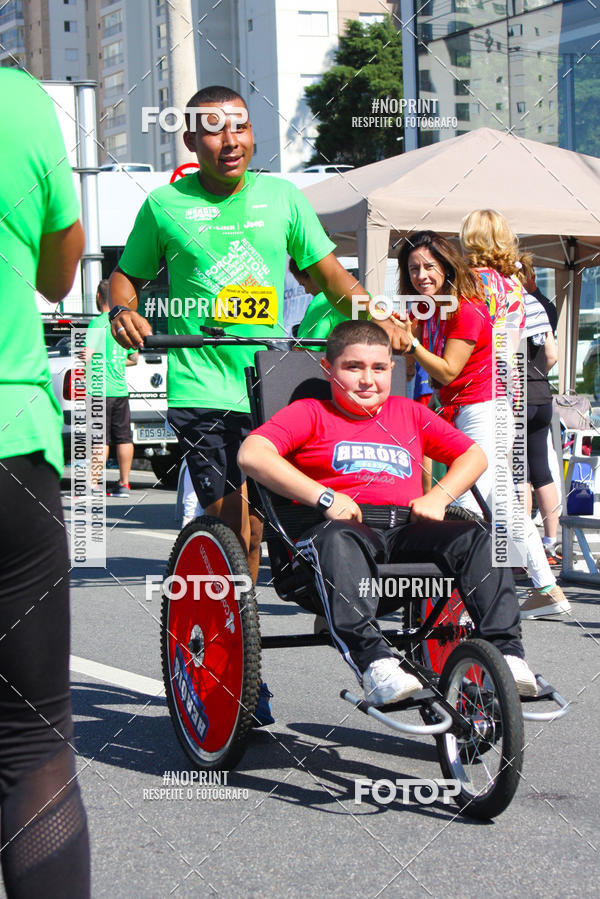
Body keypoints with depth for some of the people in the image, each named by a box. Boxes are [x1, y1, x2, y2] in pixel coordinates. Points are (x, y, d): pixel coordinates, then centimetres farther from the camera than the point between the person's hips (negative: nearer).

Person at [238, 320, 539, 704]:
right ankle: (373, 661, -50)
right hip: (343, 527, -4)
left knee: (476, 537, -23)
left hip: (405, 533, 4)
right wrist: (324, 497, -13)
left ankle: (506, 652, -26)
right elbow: (252, 454, -4)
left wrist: (438, 497, 8)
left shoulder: (410, 413, 28)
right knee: (339, 541, -40)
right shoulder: (309, 413, 14)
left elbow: (474, 455, 29)